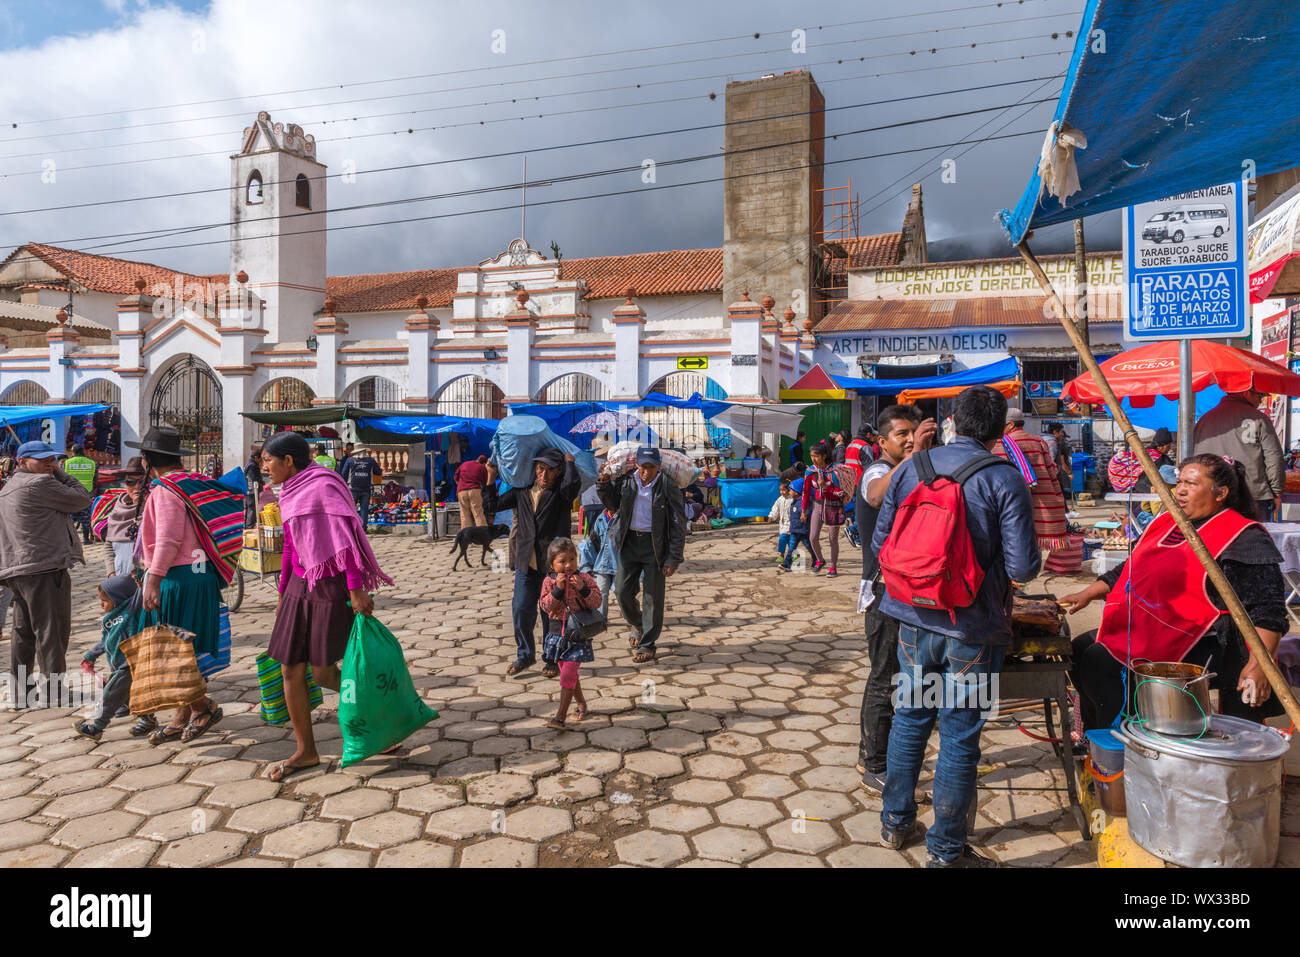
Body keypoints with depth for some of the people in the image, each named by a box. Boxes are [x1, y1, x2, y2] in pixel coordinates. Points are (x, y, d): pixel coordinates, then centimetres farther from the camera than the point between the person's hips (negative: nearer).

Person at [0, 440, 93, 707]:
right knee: (51, 631, -4)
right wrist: (60, 474, 3)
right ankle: (53, 690, 0)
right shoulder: (41, 484, -11)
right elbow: (82, 499, -5)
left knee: (24, 632, 14)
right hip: (45, 568, -10)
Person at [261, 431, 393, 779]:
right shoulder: (290, 493, 12)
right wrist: (282, 593, 22)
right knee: (291, 670, 6)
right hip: (300, 585, 8)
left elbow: (346, 539, -20)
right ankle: (306, 751, 18)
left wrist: (356, 590, -25)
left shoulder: (322, 486, -14)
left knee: (323, 672, -3)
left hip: (330, 587, -8)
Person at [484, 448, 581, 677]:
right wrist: (491, 477, 12)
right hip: (526, 563, 4)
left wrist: (569, 461, -9)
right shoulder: (522, 491, 12)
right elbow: (491, 505, 16)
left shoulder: (561, 491, -2)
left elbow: (573, 483, -27)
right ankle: (525, 654, 24)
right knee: (521, 609, 3)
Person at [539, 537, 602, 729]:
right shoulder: (549, 581, -2)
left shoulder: (584, 578, -5)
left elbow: (596, 602, -9)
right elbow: (546, 606, -11)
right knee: (569, 673, 17)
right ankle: (581, 703, 39)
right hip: (557, 633, 3)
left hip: (577, 635, -3)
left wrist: (583, 588, -23)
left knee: (567, 675, -10)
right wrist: (558, 589, -22)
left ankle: (560, 717, -8)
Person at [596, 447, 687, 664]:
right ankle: (638, 626, 32)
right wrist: (605, 485, -2)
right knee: (622, 590, 1)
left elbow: (678, 525, -8)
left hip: (655, 545, -3)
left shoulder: (668, 487, -11)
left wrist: (673, 559, -13)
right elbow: (613, 505, 18)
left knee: (653, 596, 1)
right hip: (629, 541, 3)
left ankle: (647, 645, 15)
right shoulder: (626, 481, -1)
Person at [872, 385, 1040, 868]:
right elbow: (1022, 567, -16)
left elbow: (880, 540, 4)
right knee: (959, 734, 7)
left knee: (910, 717, 19)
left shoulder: (911, 467, -1)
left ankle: (896, 821, 34)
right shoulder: (1005, 480, -13)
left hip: (913, 620, 4)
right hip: (973, 631, -4)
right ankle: (946, 850, 20)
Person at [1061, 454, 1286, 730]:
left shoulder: (1244, 539, -10)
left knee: (1100, 662, -23)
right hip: (1143, 629, 9)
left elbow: (1268, 609, -16)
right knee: (1080, 649, 0)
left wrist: (1257, 665, -27)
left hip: (1196, 644, -9)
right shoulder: (1166, 523, 16)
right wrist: (1088, 594, 14)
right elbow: (1128, 569, 26)